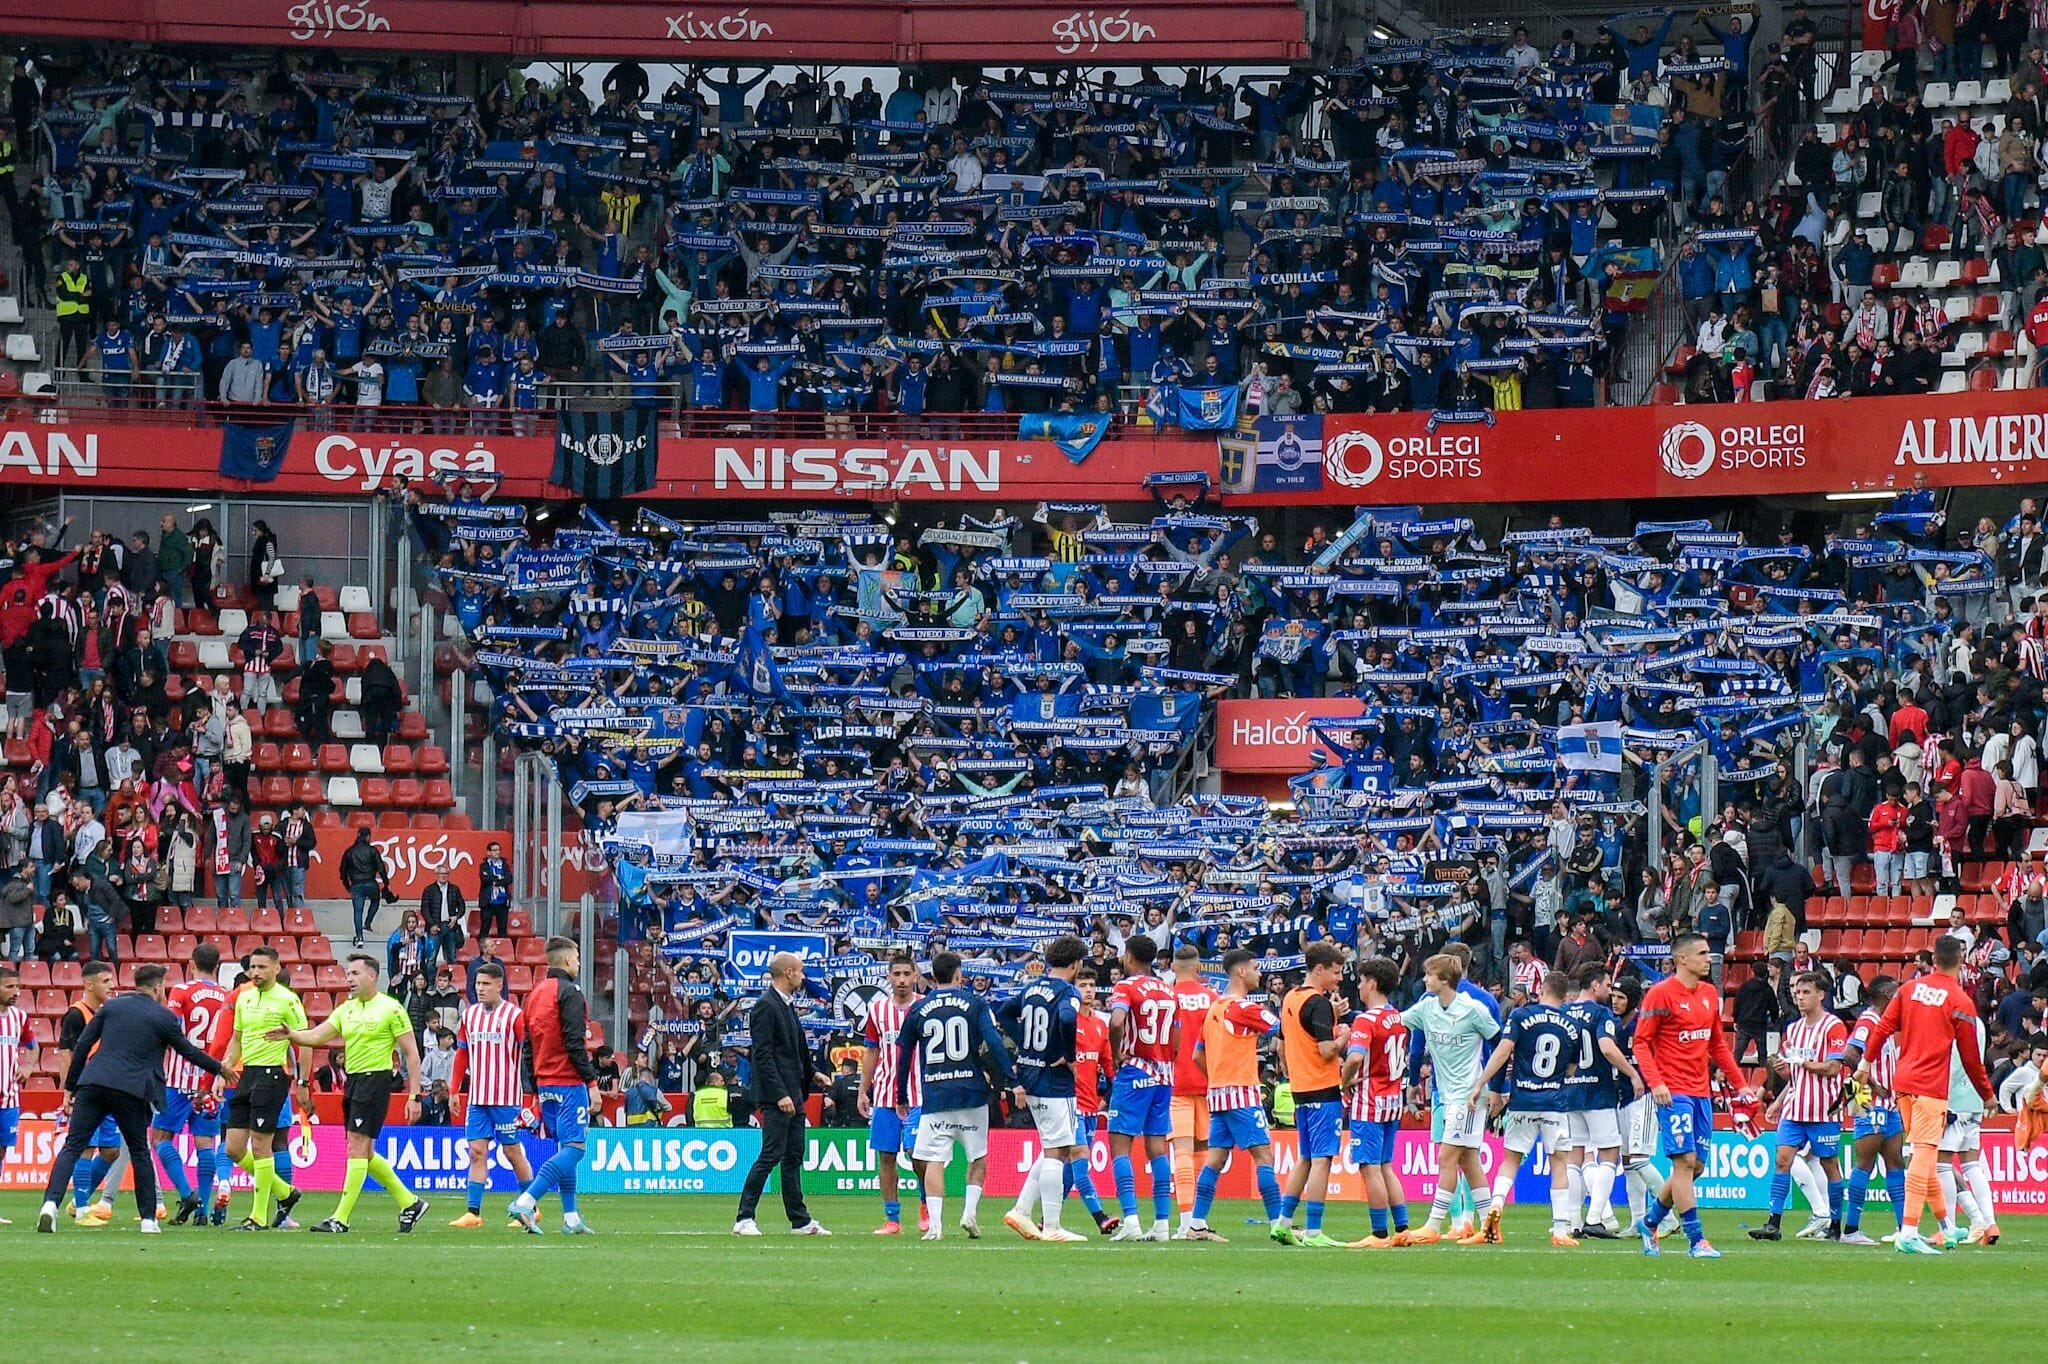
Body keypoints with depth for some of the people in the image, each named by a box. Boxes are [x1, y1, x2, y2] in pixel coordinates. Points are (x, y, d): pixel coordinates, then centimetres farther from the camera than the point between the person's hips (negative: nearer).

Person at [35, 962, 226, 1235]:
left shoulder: (112, 1007, 14)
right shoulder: (164, 1017, 6)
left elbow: (81, 1046, 12)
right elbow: (190, 1052, 16)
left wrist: (70, 1088, 17)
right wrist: (220, 1069, 34)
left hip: (92, 1084, 2)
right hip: (131, 1090, -2)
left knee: (72, 1146, 0)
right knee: (140, 1153, 14)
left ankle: (50, 1202, -20)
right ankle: (149, 1219, 15)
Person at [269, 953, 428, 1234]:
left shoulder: (391, 1008, -8)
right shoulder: (346, 1009, 12)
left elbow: (411, 1053, -7)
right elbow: (316, 1036, 5)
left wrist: (414, 1096, -12)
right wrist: (292, 1035, -16)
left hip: (375, 1079, -8)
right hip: (352, 1081, 8)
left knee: (357, 1147, -11)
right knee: (364, 1153, 11)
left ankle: (341, 1219, -11)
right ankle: (410, 1203, 25)